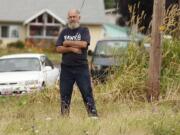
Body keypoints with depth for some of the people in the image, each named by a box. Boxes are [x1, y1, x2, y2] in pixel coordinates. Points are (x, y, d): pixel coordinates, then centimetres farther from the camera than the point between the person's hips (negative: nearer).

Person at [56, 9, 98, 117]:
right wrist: (71, 48, -11)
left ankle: (93, 114, -7)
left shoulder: (84, 30, 5)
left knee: (87, 92, -7)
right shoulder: (64, 32, 14)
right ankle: (64, 116, 10)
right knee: (64, 94, 4)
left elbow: (84, 44, -14)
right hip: (66, 68, 3)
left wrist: (67, 43, -6)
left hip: (81, 67, -3)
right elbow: (58, 49, 4)